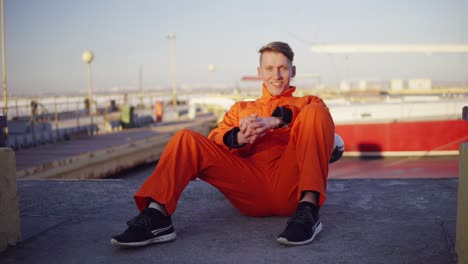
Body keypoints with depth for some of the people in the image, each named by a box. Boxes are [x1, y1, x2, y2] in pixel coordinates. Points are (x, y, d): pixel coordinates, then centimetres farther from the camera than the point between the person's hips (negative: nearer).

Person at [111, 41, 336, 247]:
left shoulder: (306, 102, 26)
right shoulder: (241, 109, 32)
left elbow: (319, 111, -1)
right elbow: (214, 142, 13)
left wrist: (274, 121, -20)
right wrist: (238, 138, -12)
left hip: (291, 189, -1)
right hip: (251, 191, 2)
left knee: (315, 112, -21)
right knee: (187, 139, -12)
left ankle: (308, 209, -35)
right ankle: (156, 215, -31)